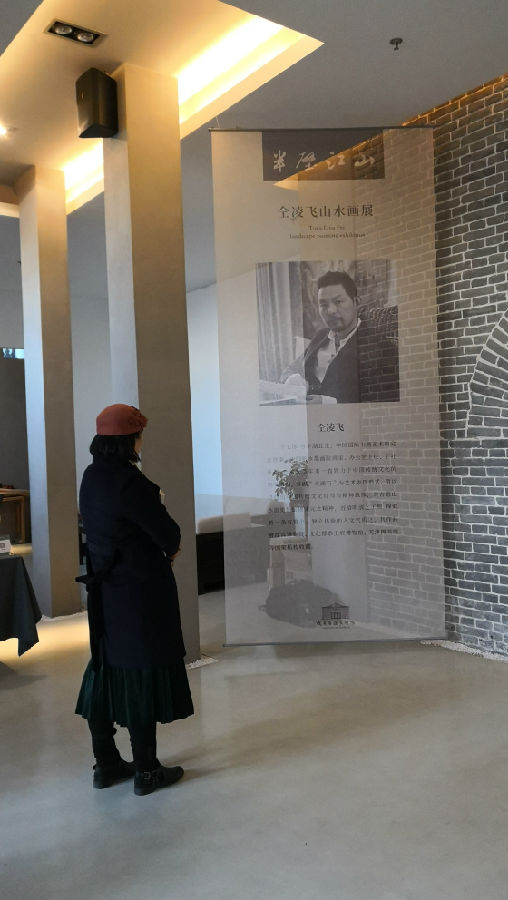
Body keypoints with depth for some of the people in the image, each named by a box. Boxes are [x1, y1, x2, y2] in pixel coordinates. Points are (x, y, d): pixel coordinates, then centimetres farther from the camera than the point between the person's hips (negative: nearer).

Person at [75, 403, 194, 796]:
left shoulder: (92, 476, 4)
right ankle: (146, 770, 16)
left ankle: (106, 763, 29)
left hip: (104, 588, 9)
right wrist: (172, 545, 4)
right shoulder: (128, 481, -22)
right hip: (141, 589, -8)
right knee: (143, 672, 3)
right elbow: (167, 533, -20)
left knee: (107, 669, 16)